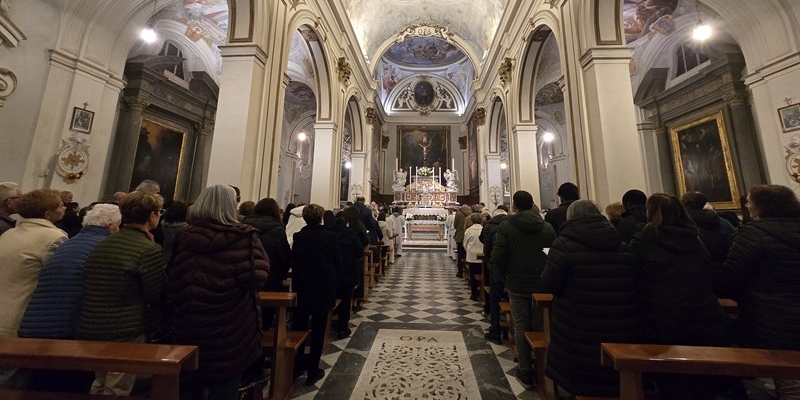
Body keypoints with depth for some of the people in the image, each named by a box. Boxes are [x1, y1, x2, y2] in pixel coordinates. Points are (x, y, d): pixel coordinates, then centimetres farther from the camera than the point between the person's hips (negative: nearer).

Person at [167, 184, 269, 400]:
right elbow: (258, 276, -20)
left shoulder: (185, 237, -2)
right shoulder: (245, 237, -15)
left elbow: (172, 285, 4)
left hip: (189, 327, 4)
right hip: (230, 330, -4)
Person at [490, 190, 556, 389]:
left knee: (521, 327, 11)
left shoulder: (506, 227, -12)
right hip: (543, 284, 3)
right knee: (541, 327, 16)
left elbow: (497, 258, -16)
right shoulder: (547, 227, -3)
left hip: (517, 285, -3)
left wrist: (506, 276, 3)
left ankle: (525, 371, 22)